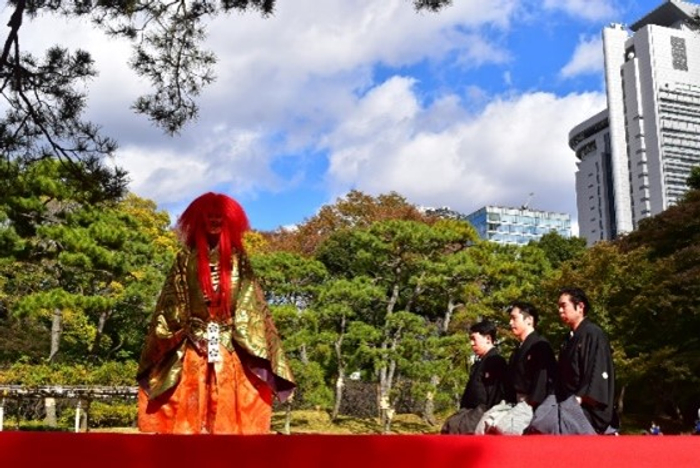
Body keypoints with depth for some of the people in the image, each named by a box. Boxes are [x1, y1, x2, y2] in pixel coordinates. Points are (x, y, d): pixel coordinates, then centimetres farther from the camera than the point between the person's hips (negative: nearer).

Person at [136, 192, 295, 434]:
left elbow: (250, 303, 5)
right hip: (192, 347, 0)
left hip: (230, 349, 0)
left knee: (230, 410, -4)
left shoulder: (237, 259, 10)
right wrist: (181, 330, -4)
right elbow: (173, 301, 7)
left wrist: (247, 339, -5)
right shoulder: (187, 258, 9)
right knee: (189, 412, -4)